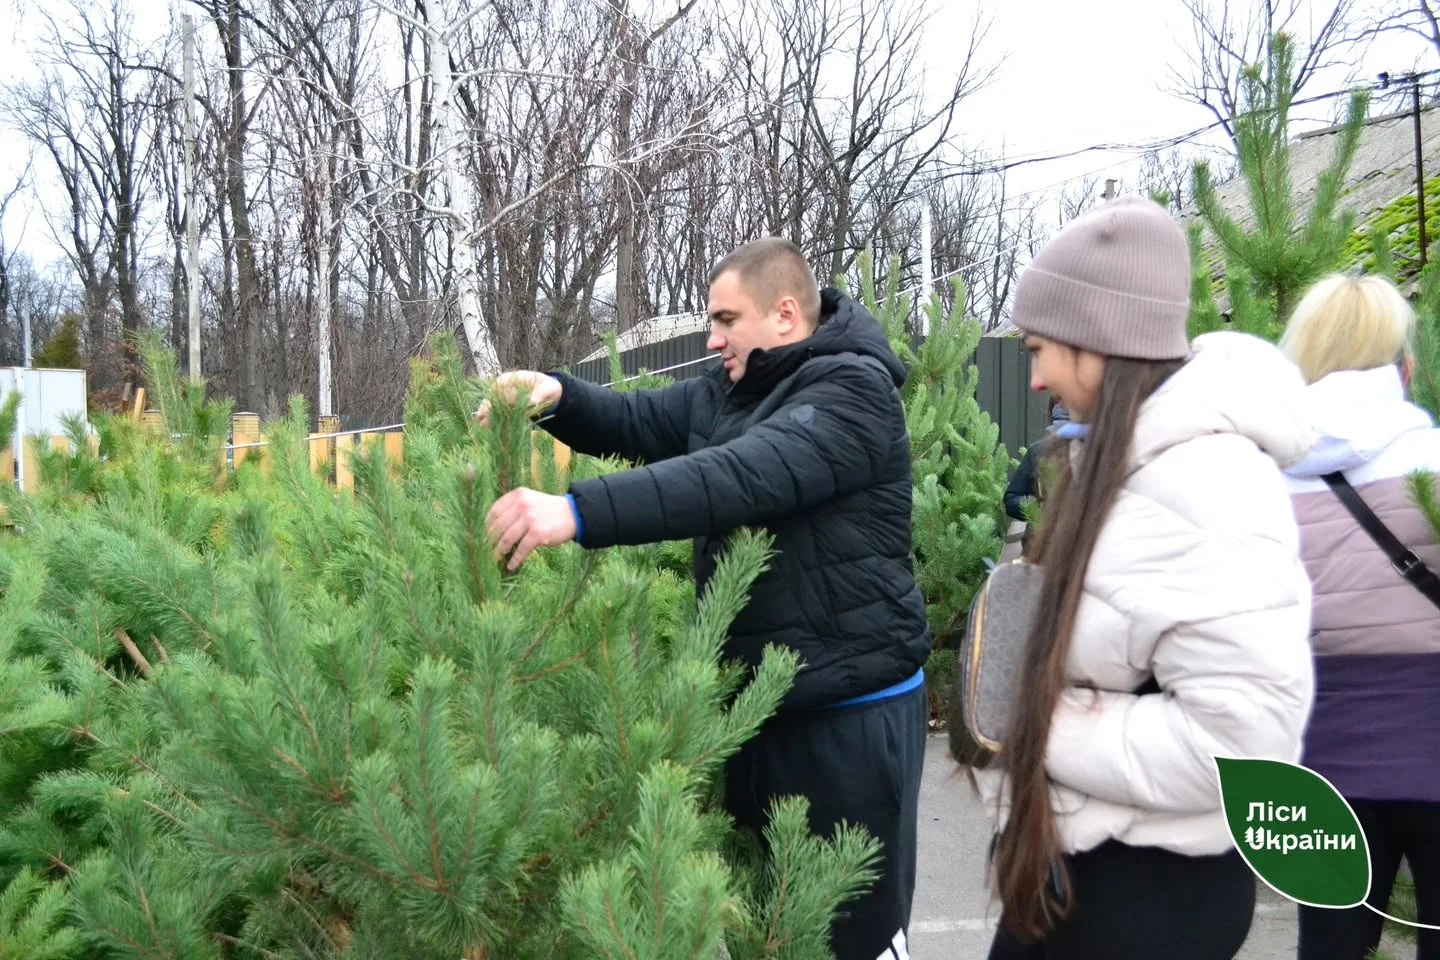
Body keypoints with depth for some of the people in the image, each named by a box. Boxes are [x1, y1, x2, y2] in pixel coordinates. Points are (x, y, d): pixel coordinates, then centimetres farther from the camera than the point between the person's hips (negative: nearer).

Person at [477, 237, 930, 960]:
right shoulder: (726, 392, 10)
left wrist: (577, 512, -41)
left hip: (850, 715, -8)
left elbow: (741, 476, -32)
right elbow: (636, 422, 14)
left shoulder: (855, 390, -18)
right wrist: (555, 396, -9)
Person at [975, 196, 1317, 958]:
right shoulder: (1129, 458, 8)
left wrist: (1044, 727, -20)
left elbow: (1241, 735, -28)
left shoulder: (1201, 479, -23)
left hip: (1150, 883, -9)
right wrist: (1024, 707, -1)